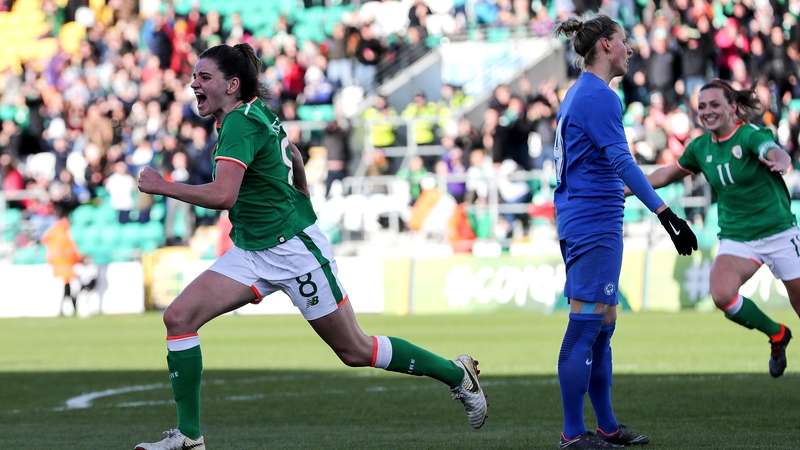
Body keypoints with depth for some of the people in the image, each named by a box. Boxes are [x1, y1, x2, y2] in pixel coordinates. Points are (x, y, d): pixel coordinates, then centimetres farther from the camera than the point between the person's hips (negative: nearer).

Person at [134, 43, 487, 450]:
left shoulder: (241, 123, -21)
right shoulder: (258, 112, 6)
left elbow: (221, 195, -33)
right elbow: (294, 158, 21)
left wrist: (163, 187, -23)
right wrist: (301, 206, 33)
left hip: (293, 248, -9)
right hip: (251, 252, 9)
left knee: (355, 351, 2)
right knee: (178, 317, -7)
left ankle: (457, 374, 20)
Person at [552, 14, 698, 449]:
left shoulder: (579, 94, 17)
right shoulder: (599, 96, -14)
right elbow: (621, 162, -23)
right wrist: (665, 213, -26)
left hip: (577, 220, 11)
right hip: (596, 223, -11)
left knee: (601, 326, 14)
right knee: (586, 326, -8)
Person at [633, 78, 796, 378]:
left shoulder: (751, 135, -16)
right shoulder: (701, 147, 2)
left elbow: (778, 154, -37)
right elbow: (668, 173, 17)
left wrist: (780, 162, -61)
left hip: (778, 233, -4)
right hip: (736, 238, 4)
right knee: (722, 295, -22)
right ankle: (777, 336, 3)